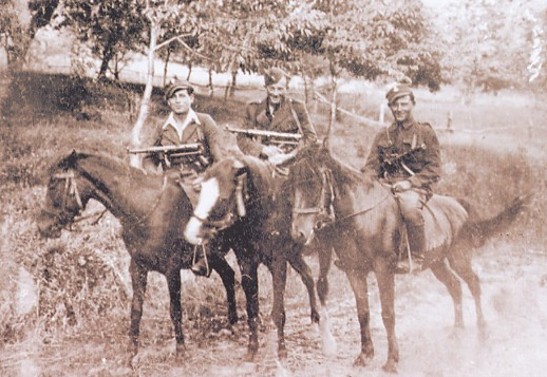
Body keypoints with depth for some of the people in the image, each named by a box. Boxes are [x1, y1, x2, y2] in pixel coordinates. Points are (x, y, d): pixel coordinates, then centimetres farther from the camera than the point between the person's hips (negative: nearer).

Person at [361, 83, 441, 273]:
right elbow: (371, 165, 13)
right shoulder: (383, 135, 16)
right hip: (386, 185, 5)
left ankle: (416, 257, -23)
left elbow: (433, 170, -1)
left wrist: (410, 182, -16)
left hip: (416, 187, -5)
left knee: (409, 207, -38)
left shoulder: (425, 133, 5)